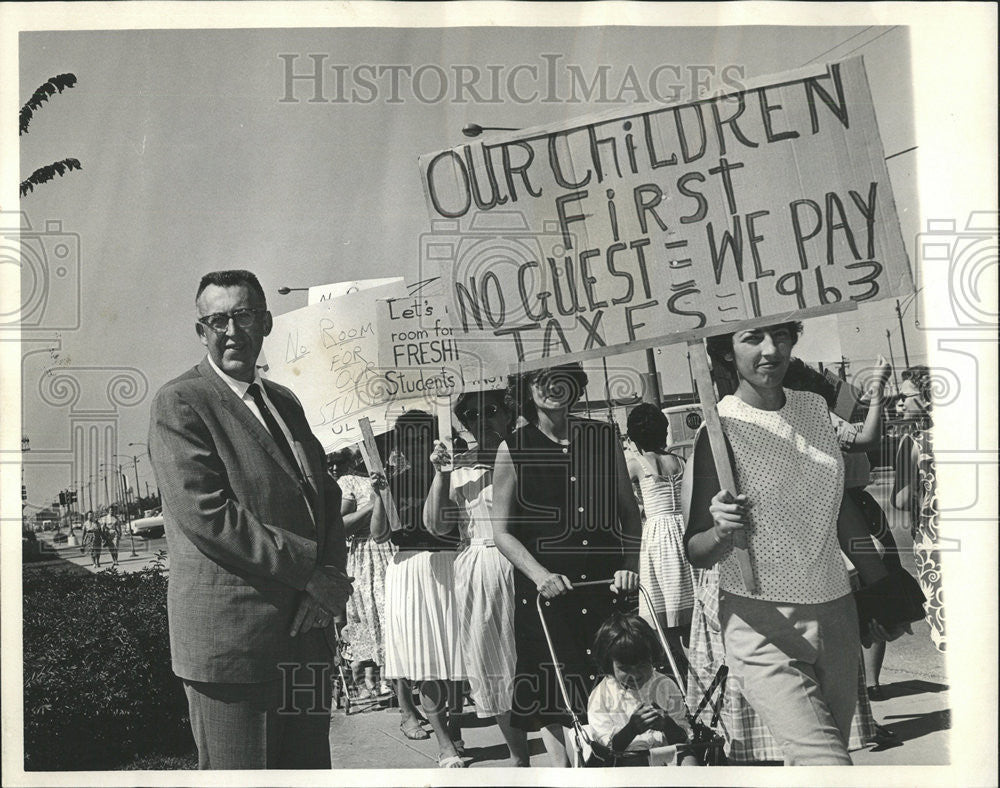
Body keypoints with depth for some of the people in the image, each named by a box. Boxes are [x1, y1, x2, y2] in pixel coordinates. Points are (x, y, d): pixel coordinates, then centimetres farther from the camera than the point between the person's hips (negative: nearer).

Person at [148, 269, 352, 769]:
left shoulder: (285, 402, 17)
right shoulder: (178, 404, -7)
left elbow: (327, 497, 15)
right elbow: (206, 514, -18)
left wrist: (332, 578, -4)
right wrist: (310, 570, -15)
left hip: (306, 633, 7)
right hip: (230, 638, -7)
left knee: (309, 767, 14)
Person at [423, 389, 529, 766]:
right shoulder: (459, 465, 10)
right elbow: (434, 523, 3)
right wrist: (440, 474, -5)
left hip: (520, 566, -3)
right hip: (478, 573, 3)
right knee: (491, 666, 9)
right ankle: (519, 756, 25)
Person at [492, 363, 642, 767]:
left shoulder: (604, 437, 6)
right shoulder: (513, 449, -1)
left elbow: (629, 511, 12)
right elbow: (501, 531, 0)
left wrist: (631, 564, -1)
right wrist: (539, 574, -13)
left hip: (607, 582, 2)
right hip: (546, 585, -2)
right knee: (551, 690, 2)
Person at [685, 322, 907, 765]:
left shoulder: (815, 407, 6)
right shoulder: (720, 429, -11)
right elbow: (696, 554, -8)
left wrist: (880, 590, 23)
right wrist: (720, 531, -29)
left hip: (836, 616, 6)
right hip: (763, 629, -6)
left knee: (818, 755, 13)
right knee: (827, 765, -20)